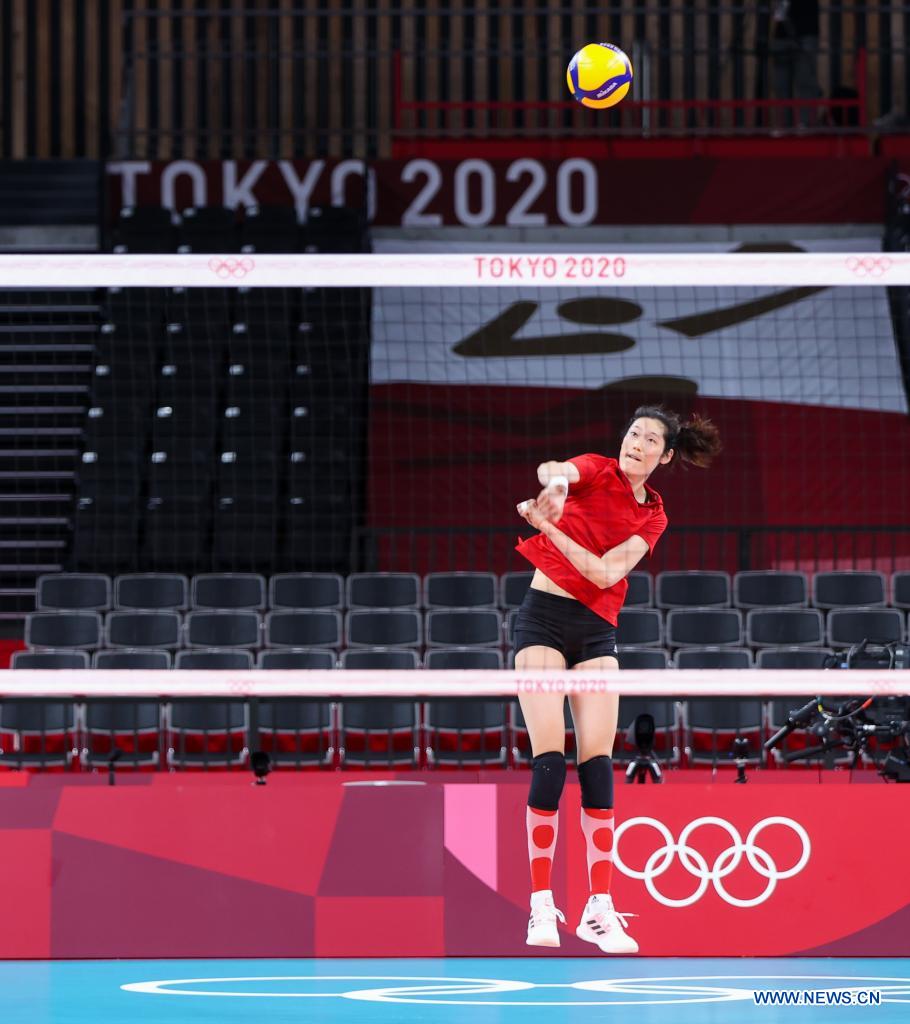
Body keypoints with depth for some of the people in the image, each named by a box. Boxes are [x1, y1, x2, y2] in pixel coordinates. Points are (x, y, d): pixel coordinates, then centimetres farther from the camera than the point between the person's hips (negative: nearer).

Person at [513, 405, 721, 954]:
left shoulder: (653, 517, 6)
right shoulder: (595, 471, -1)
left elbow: (606, 572, -10)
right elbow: (553, 470, -27)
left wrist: (549, 526, -24)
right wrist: (556, 485, -52)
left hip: (597, 631, 3)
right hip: (544, 616, -3)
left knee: (598, 764, -5)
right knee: (550, 761, -11)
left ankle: (599, 908, -4)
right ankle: (542, 905, -9)